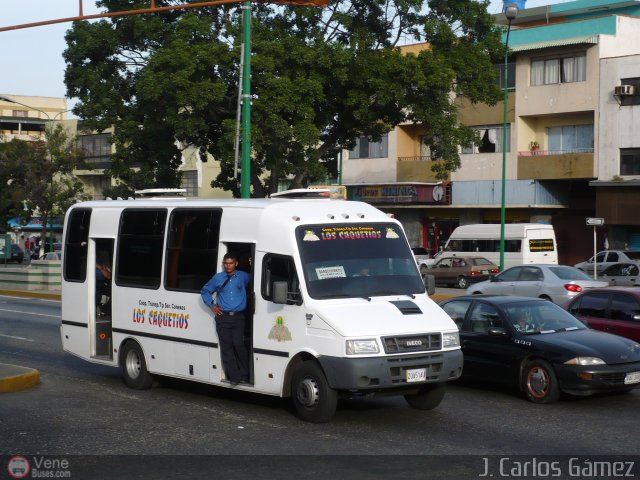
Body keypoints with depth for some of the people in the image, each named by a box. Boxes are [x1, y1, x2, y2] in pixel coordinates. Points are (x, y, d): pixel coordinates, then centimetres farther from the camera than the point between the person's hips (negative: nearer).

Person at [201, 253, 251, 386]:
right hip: (222, 317, 2)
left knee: (238, 344, -13)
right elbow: (204, 291, 21)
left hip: (238, 316, -2)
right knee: (226, 347, -2)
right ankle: (234, 377, 2)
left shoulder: (243, 277, 7)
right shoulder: (217, 278, 11)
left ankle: (244, 375, 2)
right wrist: (211, 305, 12)